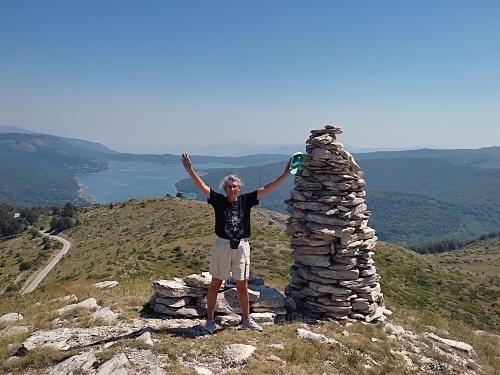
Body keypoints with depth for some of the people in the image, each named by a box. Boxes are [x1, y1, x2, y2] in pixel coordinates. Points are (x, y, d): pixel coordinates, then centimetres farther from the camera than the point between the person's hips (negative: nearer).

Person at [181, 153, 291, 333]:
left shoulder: (246, 200, 1)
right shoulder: (219, 200, -4)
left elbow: (265, 189, 0)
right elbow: (202, 187, -13)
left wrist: (285, 174, -4)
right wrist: (189, 170, -25)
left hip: (242, 247, 2)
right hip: (222, 246, -2)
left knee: (242, 286, 13)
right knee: (215, 284, 8)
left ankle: (247, 319, 30)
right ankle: (210, 320, 23)